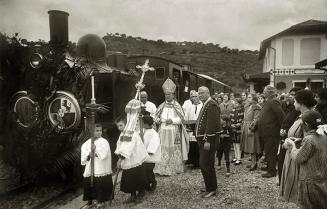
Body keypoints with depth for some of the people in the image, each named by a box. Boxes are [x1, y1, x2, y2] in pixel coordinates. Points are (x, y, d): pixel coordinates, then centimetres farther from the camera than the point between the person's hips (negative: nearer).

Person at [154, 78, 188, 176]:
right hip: (163, 132, 2)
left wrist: (172, 120, -16)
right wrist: (158, 120, -9)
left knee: (174, 150, 0)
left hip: (174, 132, -2)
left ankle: (174, 168, 11)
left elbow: (181, 118, -2)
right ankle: (162, 169, 5)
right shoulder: (162, 106, 10)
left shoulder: (177, 106, 2)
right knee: (163, 150, -2)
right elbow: (156, 116, 13)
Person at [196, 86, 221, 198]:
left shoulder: (211, 105, -15)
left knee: (205, 164, -7)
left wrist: (207, 140, -25)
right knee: (208, 164, 18)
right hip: (203, 139, 10)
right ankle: (211, 186, 30)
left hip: (209, 139, -10)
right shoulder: (205, 105, 16)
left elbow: (212, 123, -22)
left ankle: (211, 189, 6)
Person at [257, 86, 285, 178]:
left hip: (272, 132, -10)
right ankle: (269, 167, 32)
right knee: (267, 151, 19)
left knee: (270, 152, -3)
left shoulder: (274, 102, -17)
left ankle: (272, 171, 6)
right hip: (267, 132, 10)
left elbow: (281, 115, -23)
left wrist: (281, 127, -14)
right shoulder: (268, 102, 15)